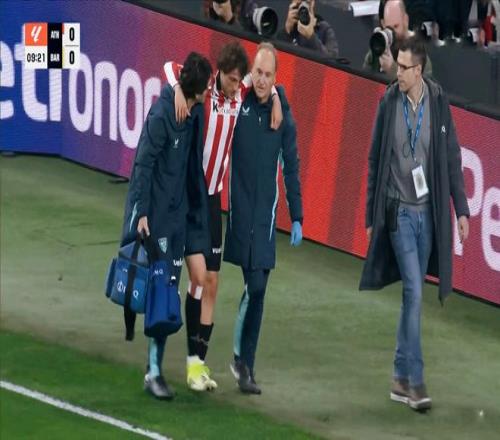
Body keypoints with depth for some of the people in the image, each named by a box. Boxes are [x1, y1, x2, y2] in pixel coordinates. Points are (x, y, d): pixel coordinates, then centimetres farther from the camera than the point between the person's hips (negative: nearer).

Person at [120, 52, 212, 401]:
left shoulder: (195, 113, 2)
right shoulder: (160, 117, -20)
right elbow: (143, 164, -17)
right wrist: (141, 213, -18)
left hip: (179, 212, 7)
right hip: (155, 214, -7)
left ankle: (155, 369, 12)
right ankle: (153, 371, -2)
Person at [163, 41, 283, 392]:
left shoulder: (241, 94, 0)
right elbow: (171, 68, -20)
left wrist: (275, 99, -1)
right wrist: (178, 91, -38)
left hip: (214, 198, 6)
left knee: (212, 283, 6)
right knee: (199, 274, -15)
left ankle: (200, 361, 13)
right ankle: (192, 360, -5)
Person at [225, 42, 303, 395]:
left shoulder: (283, 114, 2)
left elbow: (291, 168, 7)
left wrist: (297, 218, 6)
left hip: (266, 214, 2)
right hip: (239, 210, -2)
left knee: (258, 288, 2)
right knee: (254, 286, -7)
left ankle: (245, 362, 11)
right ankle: (243, 359, 7)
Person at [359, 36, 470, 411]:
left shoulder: (439, 103, -1)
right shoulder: (389, 104, -4)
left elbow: (452, 158, 4)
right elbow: (376, 162, 4)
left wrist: (462, 209, 1)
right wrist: (371, 216, 6)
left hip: (428, 212, 2)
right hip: (399, 211, -2)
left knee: (413, 294, 10)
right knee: (414, 292, -10)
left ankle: (401, 378, 19)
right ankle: (415, 381, -9)